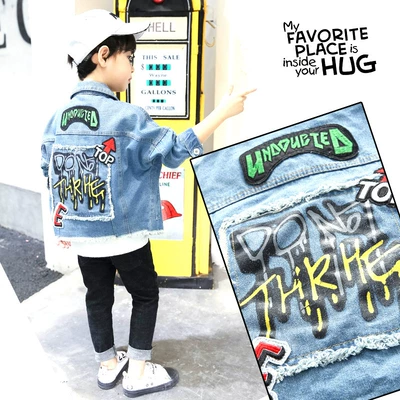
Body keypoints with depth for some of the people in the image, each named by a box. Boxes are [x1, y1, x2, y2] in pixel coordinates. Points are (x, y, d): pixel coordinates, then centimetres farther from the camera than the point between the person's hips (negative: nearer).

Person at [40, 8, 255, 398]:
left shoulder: (58, 117, 1)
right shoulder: (127, 117, -20)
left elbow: (50, 173, 7)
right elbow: (175, 150, -18)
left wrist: (62, 222, 20)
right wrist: (222, 111, -14)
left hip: (81, 234, 6)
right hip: (124, 234, -6)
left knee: (98, 297, 19)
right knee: (145, 295, 14)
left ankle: (108, 365, 37)